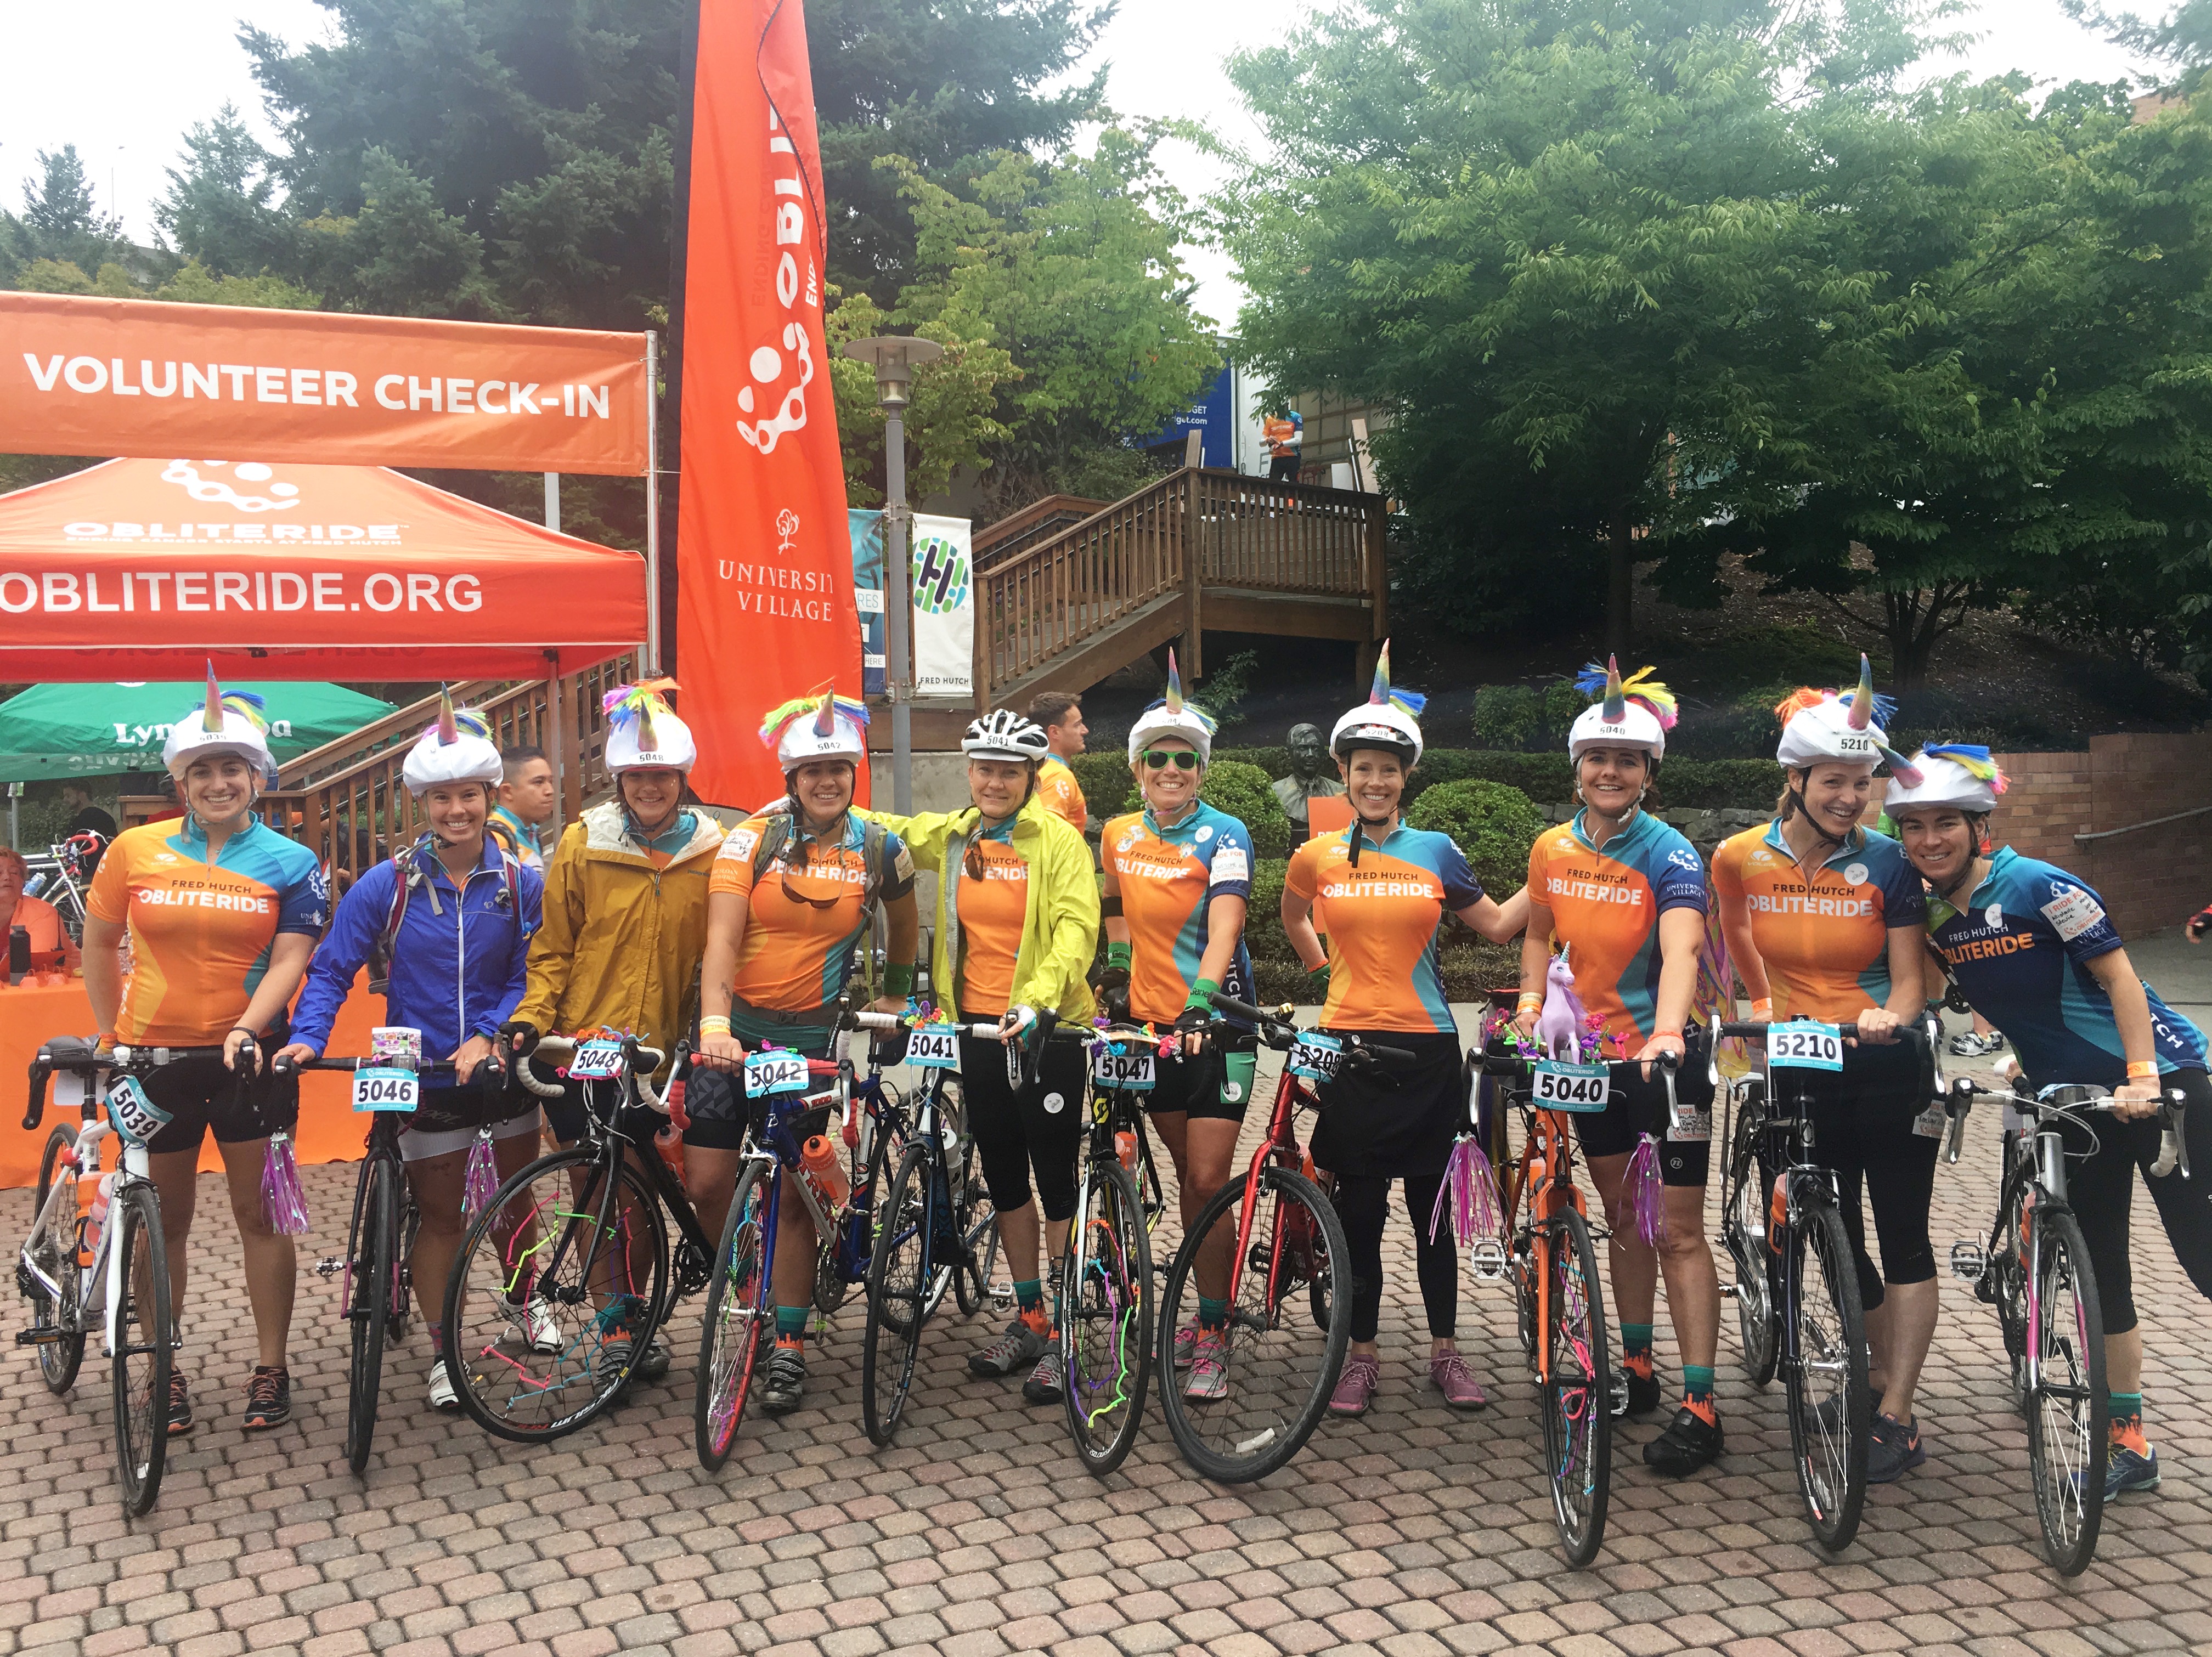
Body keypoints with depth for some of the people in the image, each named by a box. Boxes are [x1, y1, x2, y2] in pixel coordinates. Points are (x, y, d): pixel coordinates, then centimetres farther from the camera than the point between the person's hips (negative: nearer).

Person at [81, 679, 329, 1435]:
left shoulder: (289, 862, -2)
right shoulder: (135, 850, 1)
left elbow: (290, 959, -10)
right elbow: (98, 945, 12)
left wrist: (245, 1030, -24)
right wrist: (111, 1035, 10)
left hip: (249, 1054, -1)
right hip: (154, 1058, 2)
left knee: (260, 1215, 5)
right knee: (162, 1222, 11)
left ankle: (271, 1368, 17)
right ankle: (163, 1368, 25)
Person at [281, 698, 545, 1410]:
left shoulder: (522, 883, -6)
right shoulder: (389, 883, -10)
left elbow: (527, 978, -5)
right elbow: (331, 969, -5)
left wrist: (487, 1037, -19)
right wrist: (308, 1037, -19)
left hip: (502, 1064, 2)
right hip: (425, 1073, -2)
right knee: (440, 1216, 7)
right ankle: (442, 1351, 21)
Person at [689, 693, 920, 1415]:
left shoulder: (879, 850, 0)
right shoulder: (752, 840, -6)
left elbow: (904, 924, 21)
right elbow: (722, 939, -15)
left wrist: (895, 995, 19)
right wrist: (714, 1025, -28)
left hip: (813, 1035, 0)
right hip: (736, 1026, 0)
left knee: (790, 1193, 1)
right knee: (707, 1183, -2)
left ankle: (787, 1347, 13)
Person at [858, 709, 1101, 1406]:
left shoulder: (1059, 840, -8)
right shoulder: (950, 837, 7)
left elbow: (1077, 928, -17)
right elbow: (881, 830, 22)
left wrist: (1037, 1000, -31)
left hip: (1047, 1029, -5)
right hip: (980, 1029, 6)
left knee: (1057, 1179, 1)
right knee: (1003, 1177, 14)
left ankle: (1062, 1332, 12)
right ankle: (1028, 1317, 28)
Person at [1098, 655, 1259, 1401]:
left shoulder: (1224, 836, -10)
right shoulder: (1119, 835, 5)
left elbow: (1224, 924, -24)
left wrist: (1203, 1002, -38)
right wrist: (1118, 966, 12)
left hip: (1216, 1024, -5)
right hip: (1152, 1022, 5)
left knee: (1209, 1180, -8)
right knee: (1187, 1177, 14)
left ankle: (1213, 1337, 2)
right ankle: (1209, 1309, 27)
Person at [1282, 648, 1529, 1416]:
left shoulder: (1436, 852, 3)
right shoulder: (1316, 857, 2)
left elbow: (1497, 923, 10)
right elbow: (1293, 917, 22)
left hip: (1426, 1048, 0)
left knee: (1431, 1207, 8)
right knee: (1359, 1210, 6)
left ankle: (1445, 1352, 22)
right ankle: (1362, 1353, 18)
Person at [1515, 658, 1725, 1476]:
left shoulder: (1671, 857, -17)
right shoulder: (1553, 849, 0)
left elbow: (1680, 952, -33)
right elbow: (1539, 933, 17)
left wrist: (1666, 1035, -49)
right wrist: (1531, 998, 2)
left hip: (1663, 1055, -5)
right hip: (1592, 1051, 5)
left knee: (1678, 1231, -4)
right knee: (1623, 1217, 16)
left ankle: (1699, 1406, 1)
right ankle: (1636, 1369, 29)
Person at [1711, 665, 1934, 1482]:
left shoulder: (1888, 863, -10)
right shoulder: (1740, 858, -6)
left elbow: (1909, 981, -10)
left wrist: (1888, 1014, -30)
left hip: (1886, 1066, -2)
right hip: (1801, 1070, 2)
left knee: (1903, 1240, 1)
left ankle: (1897, 1418, 8)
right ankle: (1883, 1376, 33)